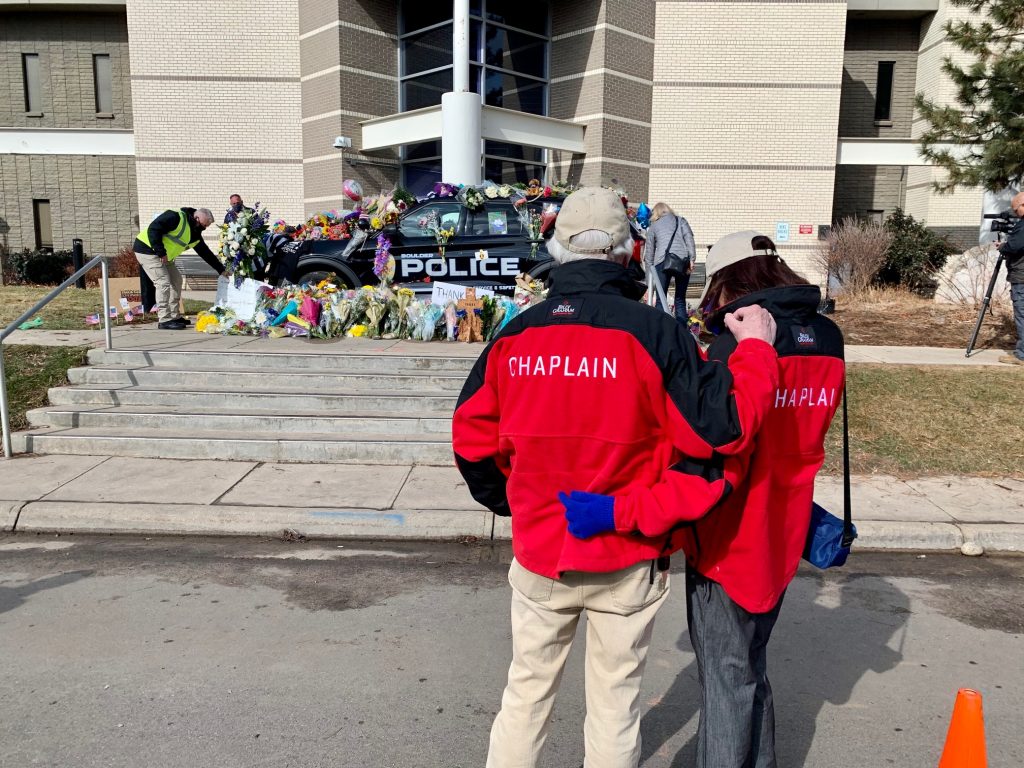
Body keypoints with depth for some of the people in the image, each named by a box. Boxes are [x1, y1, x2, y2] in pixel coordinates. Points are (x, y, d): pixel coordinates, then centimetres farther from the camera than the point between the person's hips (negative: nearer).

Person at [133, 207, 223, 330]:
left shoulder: (195, 234, 8)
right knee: (163, 282, -16)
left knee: (176, 280, 12)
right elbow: (153, 229, -26)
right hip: (147, 249, -10)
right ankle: (164, 320, -11)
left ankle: (174, 316, 19)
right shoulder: (176, 217, -20)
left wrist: (221, 270, 13)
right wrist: (161, 252, -25)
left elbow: (206, 253, 14)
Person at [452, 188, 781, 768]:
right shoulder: (652, 331, -16)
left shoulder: (514, 335, -5)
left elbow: (472, 437, 1)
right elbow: (723, 428, -17)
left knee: (527, 689, 21)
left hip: (538, 553, 3)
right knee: (615, 698, 17)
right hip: (627, 558, -2)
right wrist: (756, 348, -2)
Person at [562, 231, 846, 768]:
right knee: (751, 669, 25)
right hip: (781, 540, 7)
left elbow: (717, 470, -30)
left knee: (726, 678, 10)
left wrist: (619, 511, -31)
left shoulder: (738, 344, -23)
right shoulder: (827, 338, 0)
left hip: (730, 543, -7)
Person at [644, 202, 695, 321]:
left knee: (660, 299, 1)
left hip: (663, 261, -1)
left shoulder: (653, 226, 22)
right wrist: (692, 258, -1)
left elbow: (649, 251, 18)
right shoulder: (681, 220, 23)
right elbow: (689, 238, 5)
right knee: (680, 299, 6)